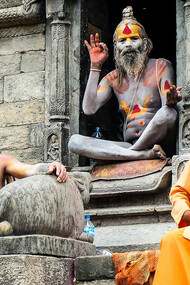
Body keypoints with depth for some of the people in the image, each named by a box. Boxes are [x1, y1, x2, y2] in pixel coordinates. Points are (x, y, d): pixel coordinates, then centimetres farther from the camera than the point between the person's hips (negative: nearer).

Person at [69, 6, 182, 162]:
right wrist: (95, 67, 0)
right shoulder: (113, 78, 16)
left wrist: (171, 101, -31)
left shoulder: (160, 67, 7)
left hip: (157, 142, -3)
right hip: (128, 146, 3)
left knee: (168, 112, -37)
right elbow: (89, 108, 0)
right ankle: (145, 154, -30)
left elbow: (167, 106, -5)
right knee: (74, 141, -20)